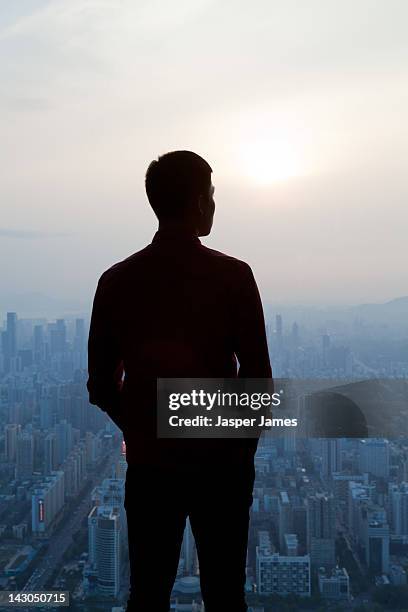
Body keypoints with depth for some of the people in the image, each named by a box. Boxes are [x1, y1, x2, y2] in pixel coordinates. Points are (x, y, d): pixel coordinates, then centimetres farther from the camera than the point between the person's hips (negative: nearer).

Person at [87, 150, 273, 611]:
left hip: (149, 463, 2)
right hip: (220, 461, -2)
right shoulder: (233, 275, -9)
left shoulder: (117, 280, -2)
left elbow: (102, 386, 1)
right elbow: (257, 376, -9)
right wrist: (243, 443, 8)